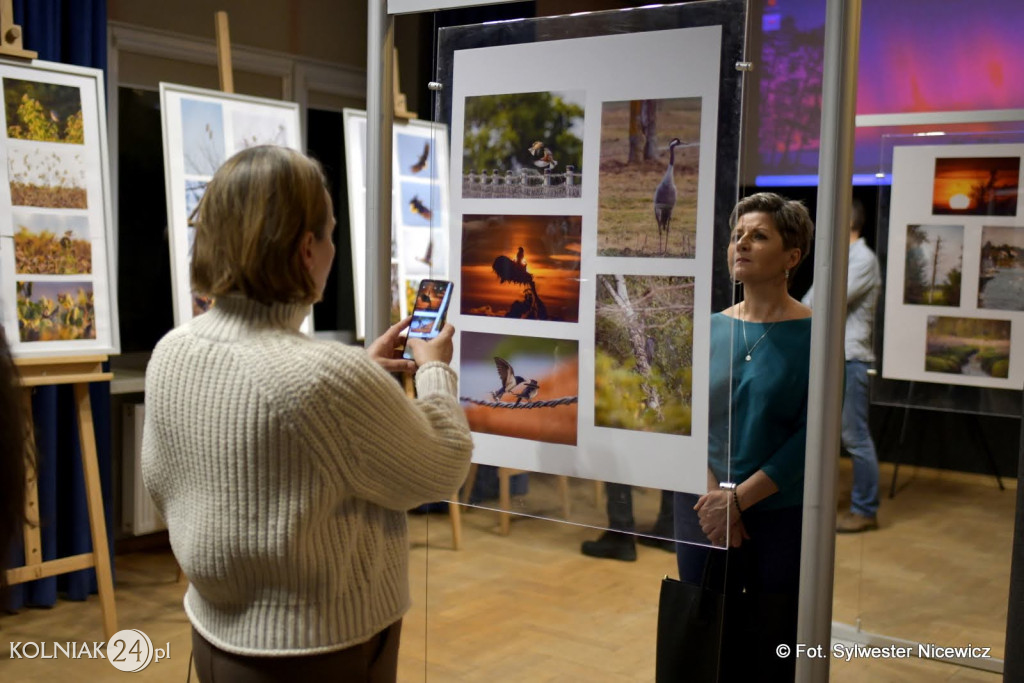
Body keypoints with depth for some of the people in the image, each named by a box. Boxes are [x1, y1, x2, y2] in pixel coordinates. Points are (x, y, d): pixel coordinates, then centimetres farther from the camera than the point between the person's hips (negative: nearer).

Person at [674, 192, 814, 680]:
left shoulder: (813, 334, -7)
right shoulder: (712, 328, 5)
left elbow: (810, 437, -13)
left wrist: (738, 499, -15)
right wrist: (711, 496, -11)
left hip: (781, 516, -3)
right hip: (702, 512, 4)